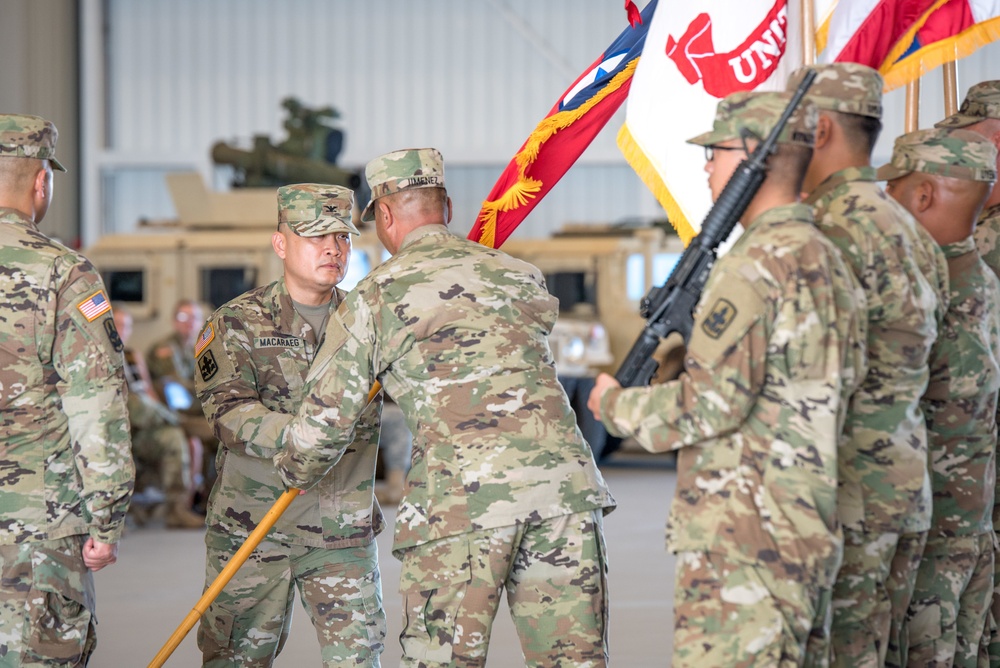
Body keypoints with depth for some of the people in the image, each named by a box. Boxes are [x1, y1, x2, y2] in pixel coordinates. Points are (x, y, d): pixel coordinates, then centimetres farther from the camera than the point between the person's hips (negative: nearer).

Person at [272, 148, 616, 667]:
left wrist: (296, 475, 33)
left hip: (459, 490, -4)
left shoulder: (374, 296, 10)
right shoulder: (522, 276, 23)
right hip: (563, 474, 4)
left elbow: (326, 420, 11)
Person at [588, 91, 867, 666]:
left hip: (744, 542, -10)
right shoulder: (832, 265, 14)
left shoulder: (756, 267, -15)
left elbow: (711, 405, -21)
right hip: (810, 537, 10)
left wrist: (617, 405, -4)